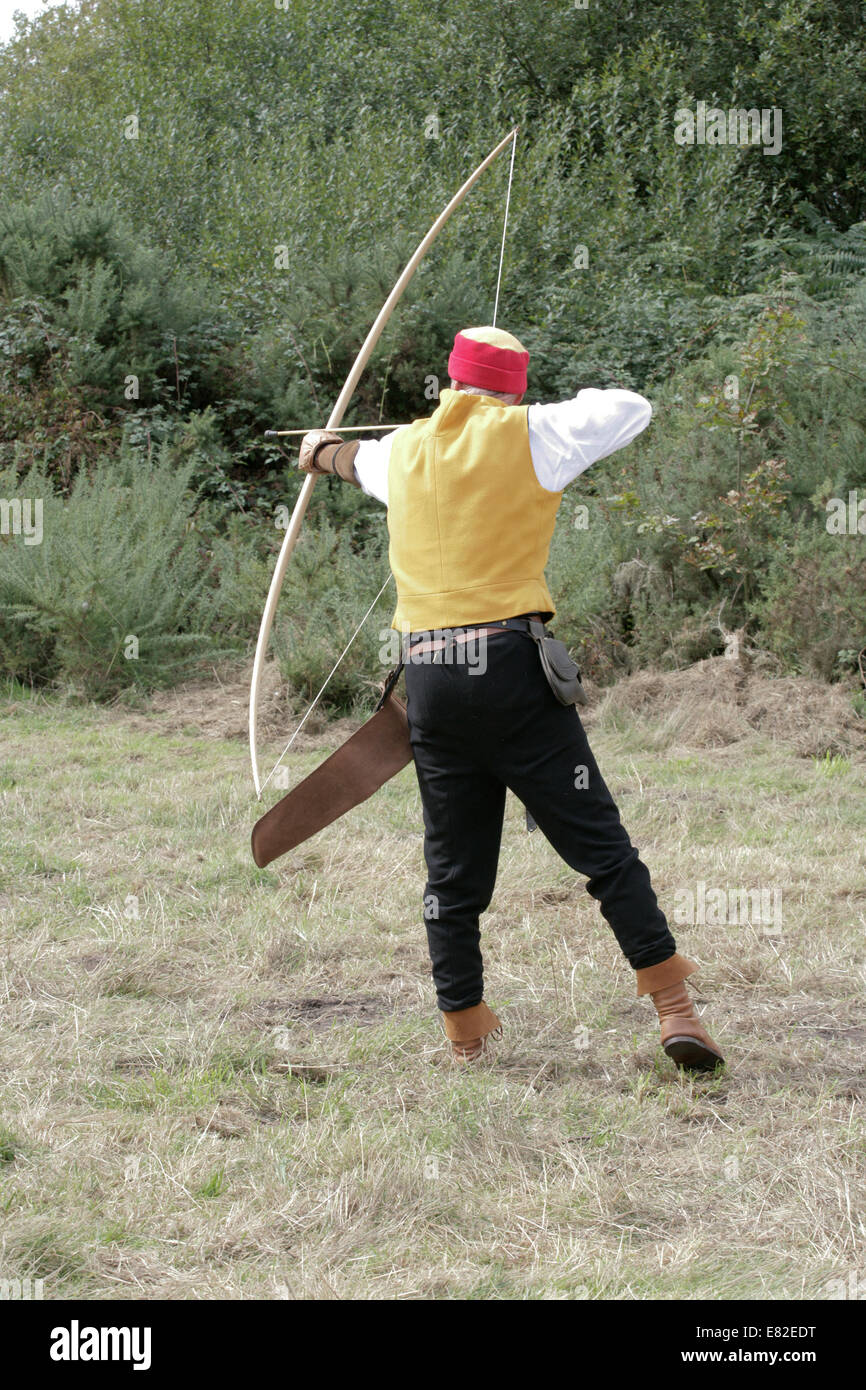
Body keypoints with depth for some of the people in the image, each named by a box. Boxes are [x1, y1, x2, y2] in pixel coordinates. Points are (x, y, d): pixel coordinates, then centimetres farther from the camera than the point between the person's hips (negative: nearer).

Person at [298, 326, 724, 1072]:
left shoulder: (405, 449, 15)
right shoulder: (528, 435, -1)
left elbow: (364, 463, 38)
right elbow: (631, 409, 4)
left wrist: (325, 450, 63)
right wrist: (569, 411, 24)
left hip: (429, 676, 5)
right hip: (510, 665, -4)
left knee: (454, 866, 11)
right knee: (602, 846, -3)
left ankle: (464, 1031, 14)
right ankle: (676, 1009, -7)